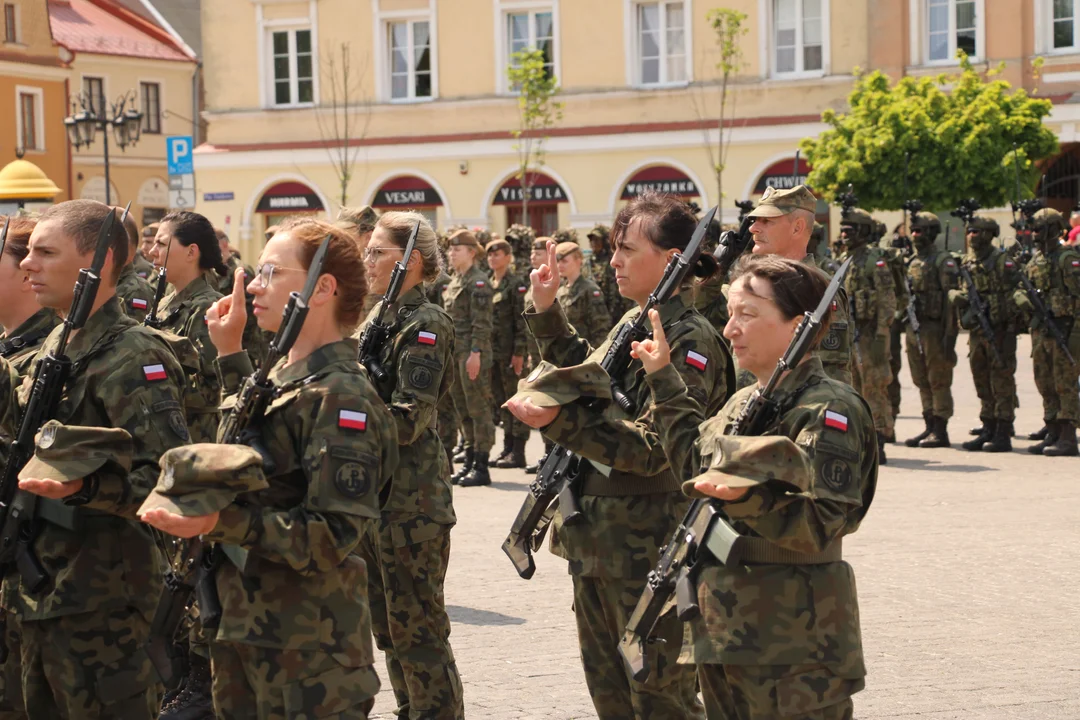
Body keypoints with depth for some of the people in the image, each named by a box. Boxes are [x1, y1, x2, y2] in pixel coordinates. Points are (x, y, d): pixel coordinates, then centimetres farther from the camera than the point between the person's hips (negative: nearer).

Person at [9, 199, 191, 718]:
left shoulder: (133, 357, -16)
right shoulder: (54, 347, 12)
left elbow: (172, 478, -25)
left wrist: (83, 487, -37)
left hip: (99, 609, -9)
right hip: (36, 594, 9)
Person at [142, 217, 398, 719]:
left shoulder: (340, 396, -17)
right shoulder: (282, 377, 9)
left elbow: (333, 536, -22)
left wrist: (221, 523, -29)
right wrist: (230, 353, 22)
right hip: (245, 625, 9)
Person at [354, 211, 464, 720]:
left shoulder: (425, 325, -14)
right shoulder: (379, 317, 14)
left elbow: (408, 420, -21)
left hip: (410, 501, -9)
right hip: (372, 493, 9)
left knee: (417, 630, -4)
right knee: (387, 626, 15)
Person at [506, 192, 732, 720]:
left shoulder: (690, 342, -17)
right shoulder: (631, 325, 11)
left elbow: (652, 448, -24)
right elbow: (582, 374, 29)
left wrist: (558, 421, -30)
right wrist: (546, 311, 18)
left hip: (647, 552, -9)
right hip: (594, 539, 9)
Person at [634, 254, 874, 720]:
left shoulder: (828, 410, -14)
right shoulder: (743, 402, 13)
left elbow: (824, 524, -21)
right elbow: (695, 462, 28)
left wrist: (746, 497, -34)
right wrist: (665, 381, 25)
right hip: (723, 630, 9)